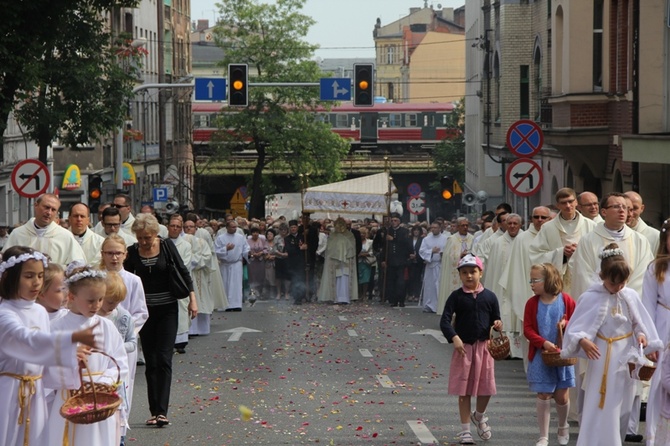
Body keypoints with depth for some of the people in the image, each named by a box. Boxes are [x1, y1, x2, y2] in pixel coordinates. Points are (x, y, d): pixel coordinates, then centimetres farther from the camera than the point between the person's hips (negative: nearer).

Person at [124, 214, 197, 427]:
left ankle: (161, 411, -15)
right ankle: (154, 412, 8)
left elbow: (183, 272, 1)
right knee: (150, 362, 4)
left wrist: (192, 299, -2)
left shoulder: (167, 246, -5)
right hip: (144, 309, 2)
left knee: (163, 359, -10)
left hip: (167, 308, -2)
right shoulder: (132, 252, -2)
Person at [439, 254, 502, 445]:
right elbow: (445, 320, -11)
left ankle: (479, 415, 38)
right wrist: (454, 338, -25)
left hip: (483, 346, 2)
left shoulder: (489, 296, 1)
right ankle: (465, 430, 14)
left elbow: (495, 318, 9)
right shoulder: (456, 296, -5)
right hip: (463, 347, -2)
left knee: (486, 388, 7)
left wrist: (497, 324, -14)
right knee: (464, 390, 4)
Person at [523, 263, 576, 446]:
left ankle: (563, 426, 37)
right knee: (543, 395, 0)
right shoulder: (532, 303, -3)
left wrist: (566, 324, -19)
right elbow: (528, 329, -7)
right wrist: (544, 343, -20)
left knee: (561, 395, 8)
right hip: (541, 355, 0)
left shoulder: (566, 300, -5)